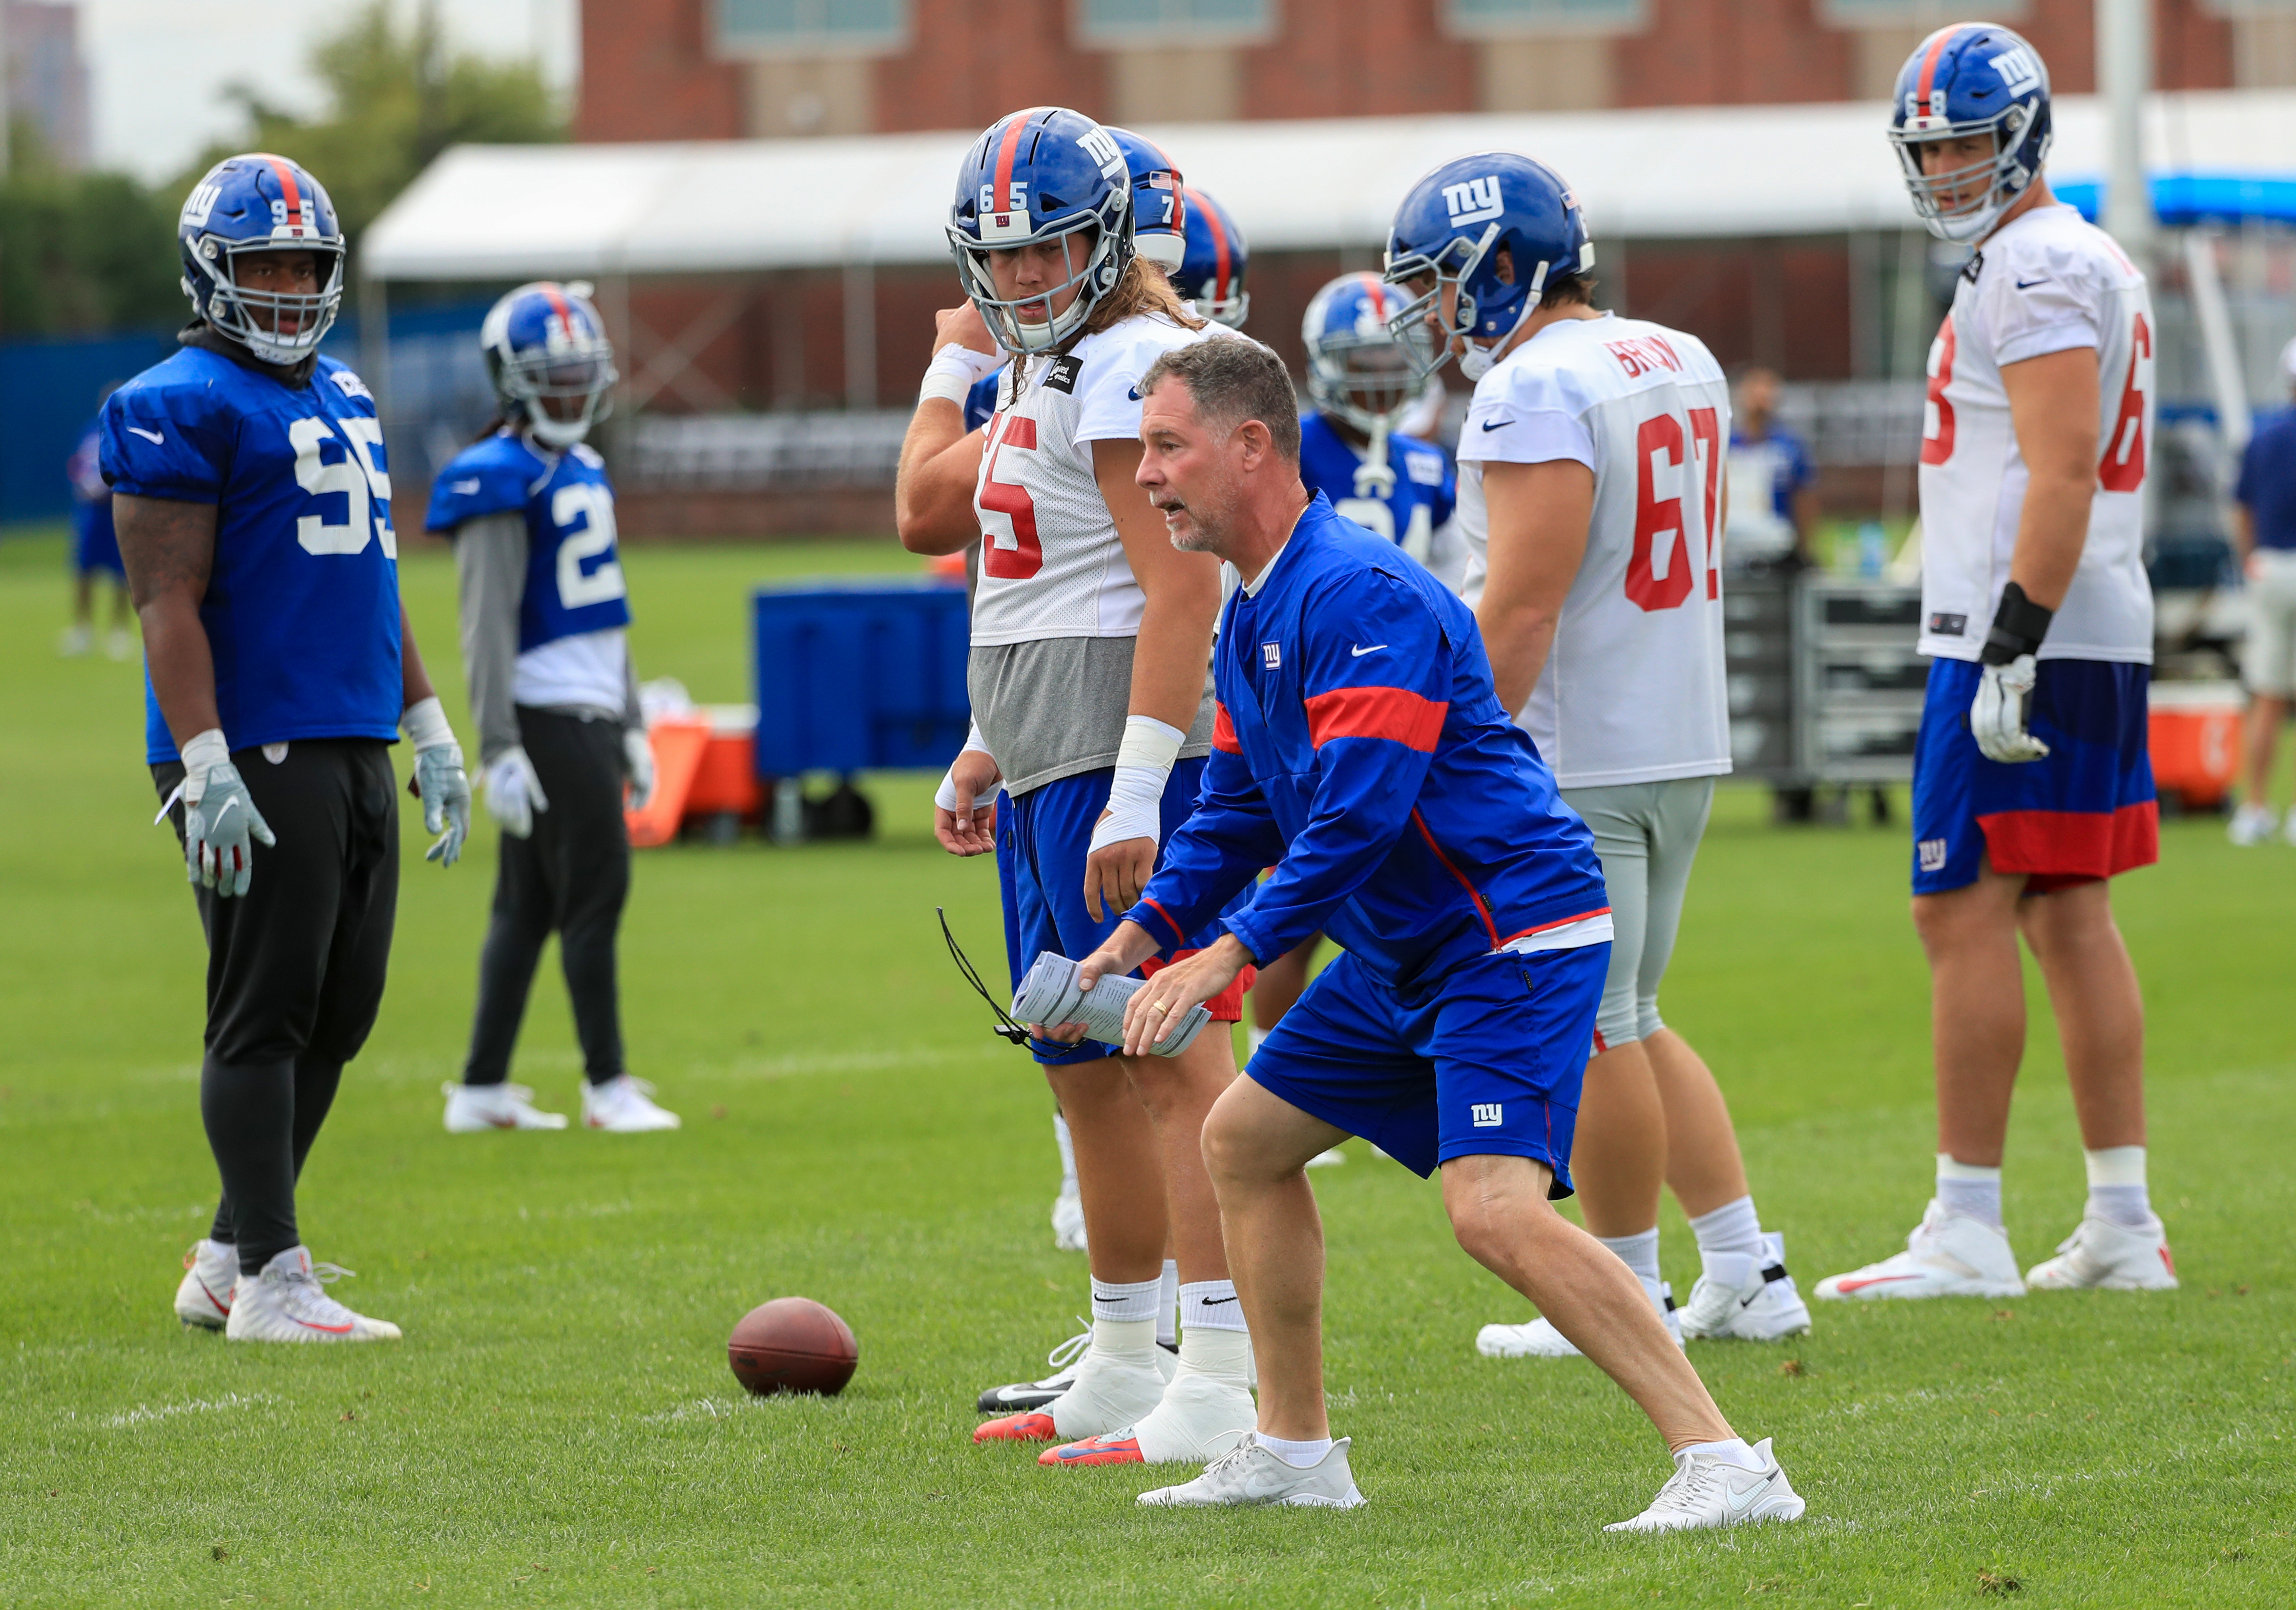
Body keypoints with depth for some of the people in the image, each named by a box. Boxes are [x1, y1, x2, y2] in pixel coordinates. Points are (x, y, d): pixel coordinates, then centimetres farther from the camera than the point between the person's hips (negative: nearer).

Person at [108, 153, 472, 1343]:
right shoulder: (181, 407, -8)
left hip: (356, 752, 9)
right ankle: (270, 1278, -4)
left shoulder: (343, 397, 19)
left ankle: (228, 1259, 19)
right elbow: (168, 602, -14)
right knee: (265, 1013, -7)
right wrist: (205, 768, -21)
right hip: (254, 754, -9)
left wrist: (428, 729, 23)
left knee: (339, 1016, 10)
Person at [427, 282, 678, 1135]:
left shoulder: (583, 470, 16)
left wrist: (632, 726, 24)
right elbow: (488, 625, -16)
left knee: (529, 902, 11)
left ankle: (482, 1088, 15)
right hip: (547, 717, -9)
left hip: (589, 713, 9)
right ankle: (606, 1086, 0)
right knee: (595, 889, -7)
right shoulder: (501, 480, -12)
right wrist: (500, 752, -20)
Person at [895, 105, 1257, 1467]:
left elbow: (1180, 589, -22)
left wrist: (1136, 788, -26)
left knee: (1171, 1051, -12)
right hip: (1045, 765, 10)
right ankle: (1124, 1369, 25)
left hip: (1125, 742, -10)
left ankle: (1220, 1388, -16)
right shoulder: (1046, 377, 17)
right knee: (1087, 1066, 15)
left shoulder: (1135, 364, -14)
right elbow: (927, 517, 31)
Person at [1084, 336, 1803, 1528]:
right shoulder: (1250, 615, 13)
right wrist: (1140, 936, 9)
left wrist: (1230, 955, -25)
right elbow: (1236, 807, 21)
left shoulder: (1362, 598, -20)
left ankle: (1725, 1464, -27)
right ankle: (1294, 1452, 26)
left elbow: (1360, 814, -27)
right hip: (1401, 957, 11)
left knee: (1494, 1208, -25)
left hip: (1515, 938, -11)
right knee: (1243, 1139, 17)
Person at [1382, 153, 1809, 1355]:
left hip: (1571, 760, -9)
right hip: (1685, 742, 9)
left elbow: (1522, 604, -22)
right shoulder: (1681, 365, 12)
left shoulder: (1536, 391, -16)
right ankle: (1747, 1274, 15)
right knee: (1625, 1024, 17)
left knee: (1588, 1036, 1)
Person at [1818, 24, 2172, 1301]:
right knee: (2071, 914, 11)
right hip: (2106, 636, 10)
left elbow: (2060, 476, -21)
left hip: (2027, 633, -10)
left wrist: (2011, 649, -24)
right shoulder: (2095, 264, 19)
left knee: (1965, 910, -8)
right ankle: (2123, 1224, 11)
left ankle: (1969, 1231, -8)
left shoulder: (2037, 267, -13)